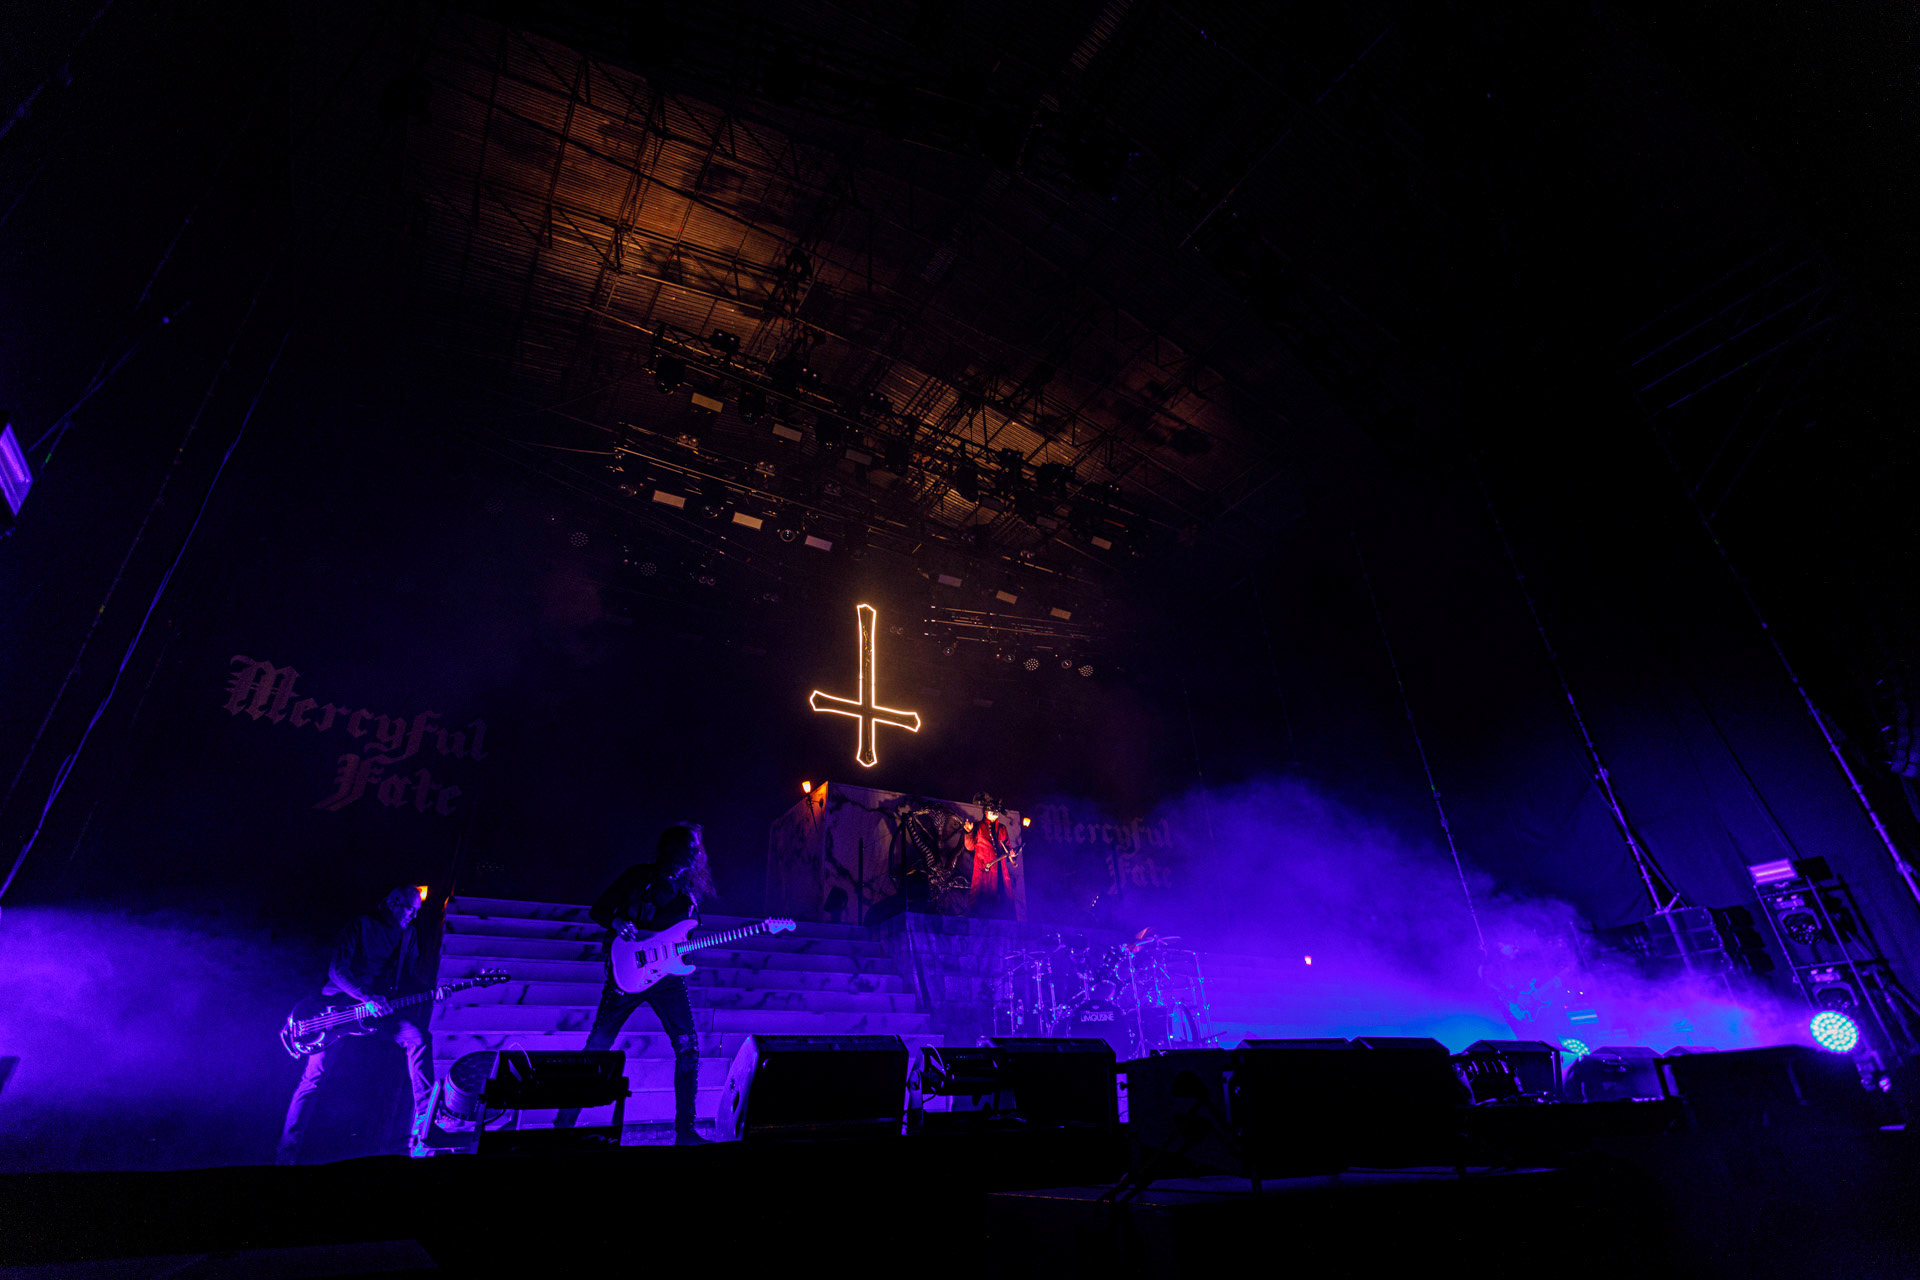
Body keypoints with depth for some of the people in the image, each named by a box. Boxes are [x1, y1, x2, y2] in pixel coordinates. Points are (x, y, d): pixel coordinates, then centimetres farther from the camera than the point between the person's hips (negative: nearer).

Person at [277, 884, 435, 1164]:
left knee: (418, 1037, -20)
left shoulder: (408, 935, 12)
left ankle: (424, 1118, -13)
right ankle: (289, 1148, 5)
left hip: (382, 1006, 3)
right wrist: (367, 998, -26)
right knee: (315, 1073, -13)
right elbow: (337, 970, -14)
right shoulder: (359, 926, -6)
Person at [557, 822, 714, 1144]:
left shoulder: (690, 890, 8)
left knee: (688, 1048, -3)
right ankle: (564, 1122, 18)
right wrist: (617, 922, -19)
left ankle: (685, 1131, 7)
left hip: (667, 976, 3)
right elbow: (597, 910, 0)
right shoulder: (639, 876, -3)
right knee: (597, 1046, -1)